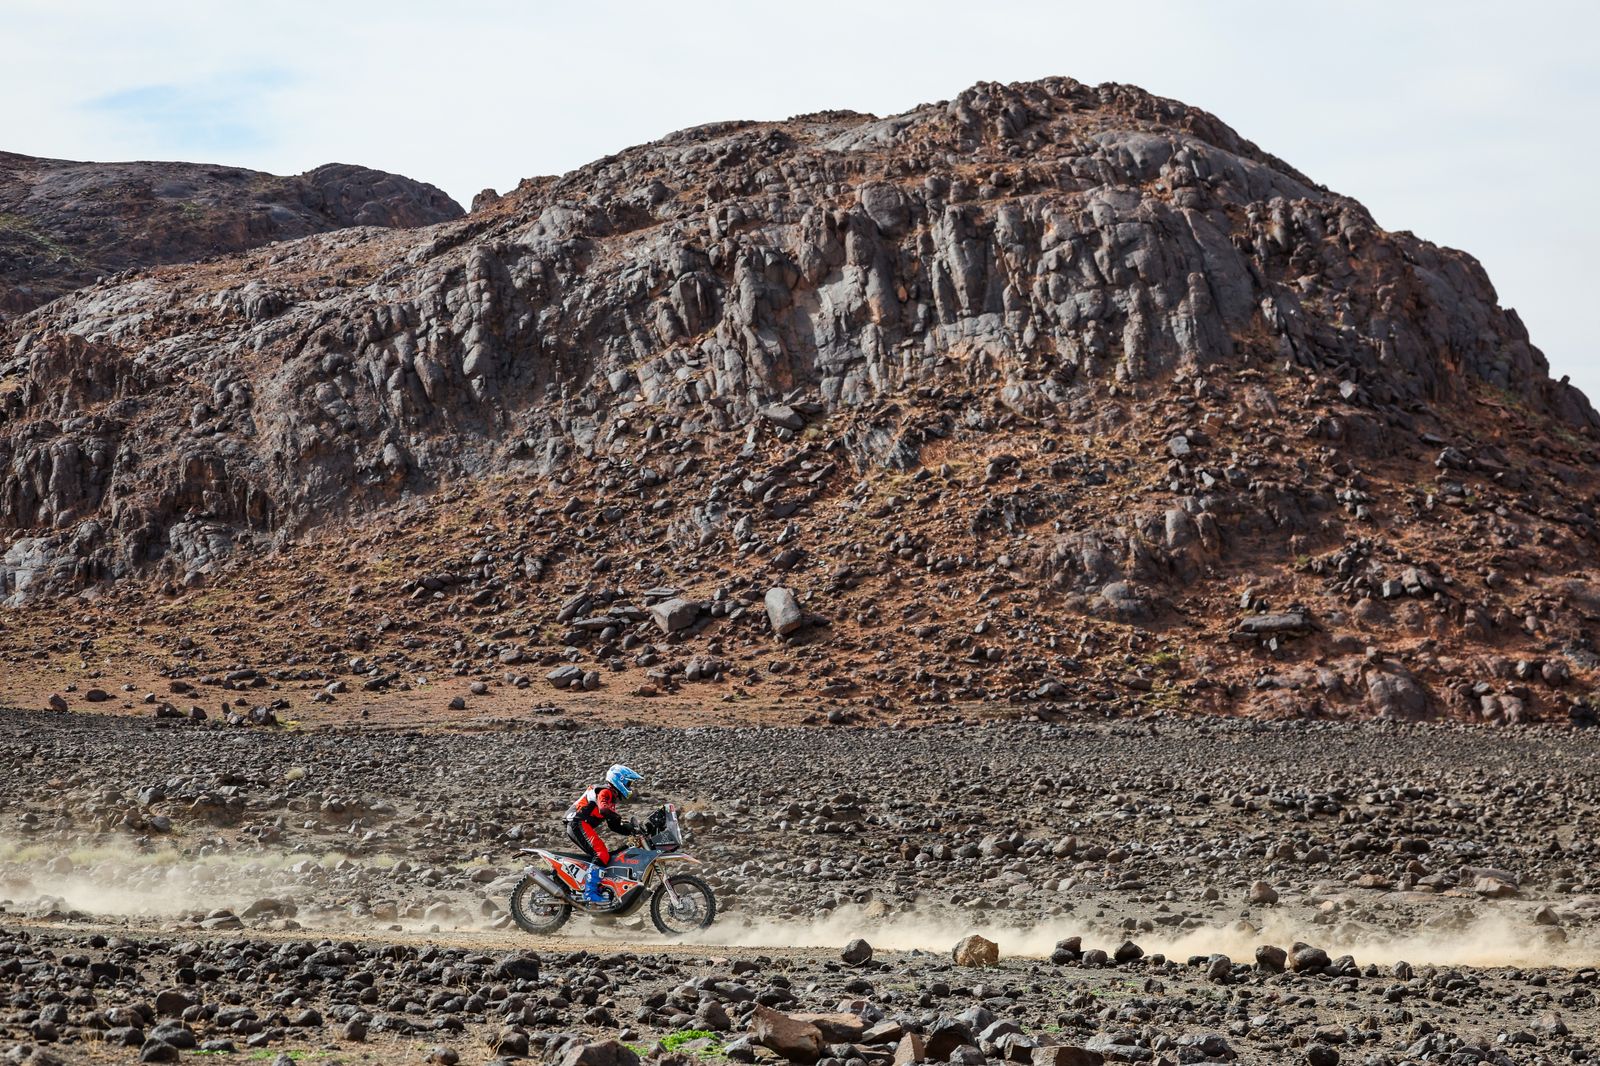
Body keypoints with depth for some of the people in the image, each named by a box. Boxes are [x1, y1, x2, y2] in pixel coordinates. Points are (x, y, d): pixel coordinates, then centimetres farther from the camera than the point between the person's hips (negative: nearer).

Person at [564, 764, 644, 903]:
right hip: (579, 824, -11)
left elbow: (614, 826, 24)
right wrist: (627, 822, -31)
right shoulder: (605, 791, -7)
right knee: (601, 854, -22)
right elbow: (603, 809, -29)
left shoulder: (612, 797, 25)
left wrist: (631, 830, 9)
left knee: (606, 854, 13)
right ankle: (590, 892, -29)